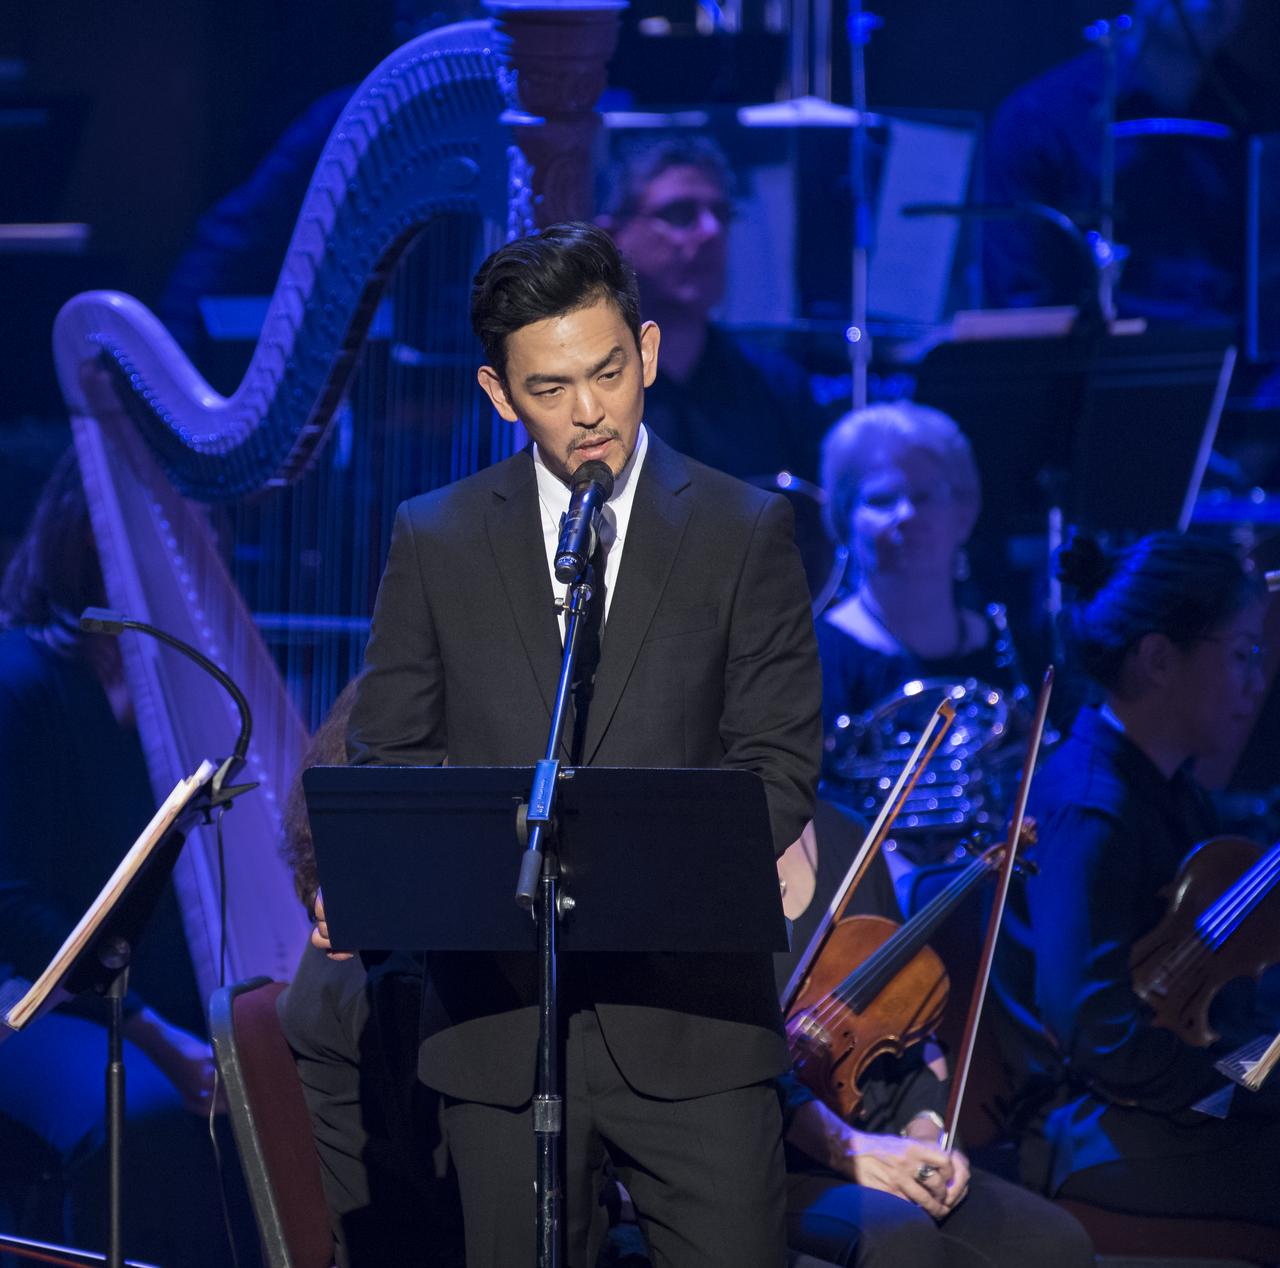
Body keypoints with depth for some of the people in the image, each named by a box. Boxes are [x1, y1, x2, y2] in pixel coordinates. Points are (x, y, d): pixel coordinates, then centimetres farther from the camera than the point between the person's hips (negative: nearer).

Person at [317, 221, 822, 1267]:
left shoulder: (745, 531, 4)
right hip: (499, 1014, 1)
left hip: (689, 1008, -1)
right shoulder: (435, 540, 9)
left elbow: (779, 759, 0)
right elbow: (390, 751, 9)